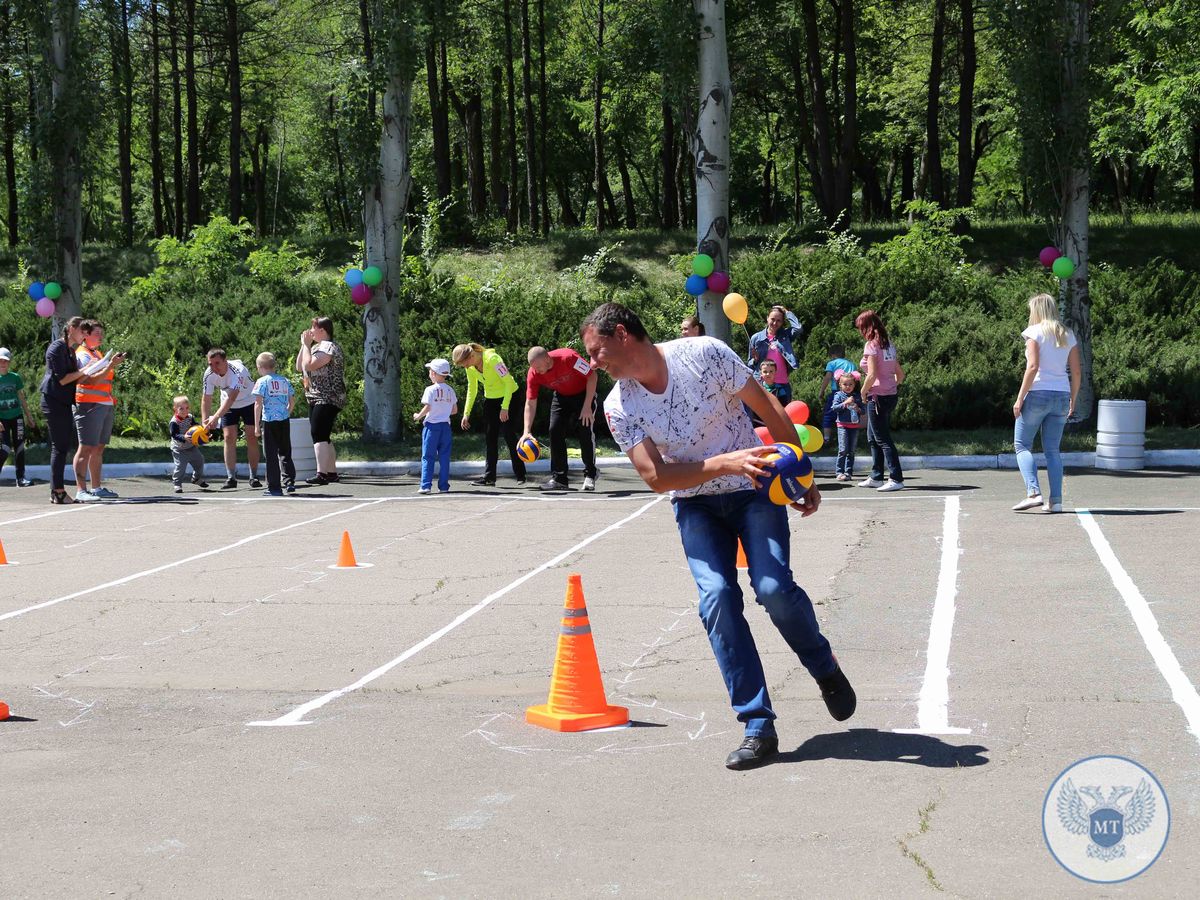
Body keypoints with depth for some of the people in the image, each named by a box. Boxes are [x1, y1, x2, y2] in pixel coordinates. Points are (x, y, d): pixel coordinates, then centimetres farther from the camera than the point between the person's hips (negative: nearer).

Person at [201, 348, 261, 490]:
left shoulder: (237, 370, -37)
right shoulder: (209, 374, -20)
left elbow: (231, 398, -45)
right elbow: (206, 399, -13)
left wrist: (216, 417, -54)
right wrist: (205, 421, -25)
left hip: (249, 402, -4)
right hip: (228, 405, 4)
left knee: (252, 438, -5)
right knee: (229, 438, -6)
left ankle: (254, 477, 3)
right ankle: (231, 478, -4)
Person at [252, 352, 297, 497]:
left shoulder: (262, 382, -6)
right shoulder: (285, 381, 9)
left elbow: (258, 404, -10)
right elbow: (292, 401, 12)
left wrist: (256, 425, -8)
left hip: (269, 421, -5)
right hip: (284, 420, 5)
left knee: (271, 455, 1)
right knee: (285, 452, 18)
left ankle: (274, 488, 2)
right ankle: (289, 481, 14)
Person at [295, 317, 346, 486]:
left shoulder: (329, 346, -12)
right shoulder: (317, 347, 20)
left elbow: (309, 365, -22)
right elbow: (299, 367, 18)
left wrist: (307, 345, -11)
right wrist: (303, 345, 11)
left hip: (327, 400, -11)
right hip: (316, 399, 11)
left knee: (319, 435, -18)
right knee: (323, 436, 13)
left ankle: (321, 473, -24)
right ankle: (331, 472, 19)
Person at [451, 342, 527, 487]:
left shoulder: (492, 359, -27)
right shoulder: (470, 368, -5)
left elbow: (509, 381, -24)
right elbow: (472, 390, 8)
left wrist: (505, 408, -26)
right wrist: (466, 413, 4)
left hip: (509, 396, -7)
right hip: (490, 399, 7)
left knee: (509, 436, -9)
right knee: (490, 437, 3)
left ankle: (520, 475, 0)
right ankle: (489, 476, 5)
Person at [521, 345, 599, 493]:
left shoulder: (568, 357, -36)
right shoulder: (533, 374, -22)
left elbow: (593, 376, -26)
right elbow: (530, 403, -16)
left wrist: (587, 407, -26)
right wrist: (527, 431, -27)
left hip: (584, 393, -4)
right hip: (561, 396, 4)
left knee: (585, 431, -14)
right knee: (555, 430, -8)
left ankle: (590, 476, 0)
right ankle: (559, 478, -1)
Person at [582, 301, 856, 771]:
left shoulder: (703, 354, -15)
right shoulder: (619, 407, -8)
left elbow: (769, 409, -7)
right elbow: (655, 476, -16)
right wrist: (725, 463, -30)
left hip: (755, 489, -2)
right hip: (695, 506, 2)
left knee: (773, 587, -20)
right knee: (716, 598, -18)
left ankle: (826, 669, 10)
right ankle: (759, 727, -13)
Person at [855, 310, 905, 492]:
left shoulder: (871, 345, -13)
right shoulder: (889, 344, 11)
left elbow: (872, 375, -20)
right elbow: (900, 374, 13)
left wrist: (863, 391, -6)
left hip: (878, 397, -9)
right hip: (891, 395, 9)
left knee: (883, 440, -4)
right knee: (873, 438, 18)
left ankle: (896, 479, -7)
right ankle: (876, 478, 22)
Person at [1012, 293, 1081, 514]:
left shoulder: (1035, 332, -5)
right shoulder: (1067, 335, 12)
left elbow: (1033, 366, -14)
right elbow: (1076, 372, 9)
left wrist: (1020, 397, -12)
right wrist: (1072, 400, 18)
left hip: (1037, 394, -5)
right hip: (1061, 396, 5)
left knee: (1022, 445, 3)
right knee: (1052, 450, 9)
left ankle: (1033, 492, -13)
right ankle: (1055, 500, 2)